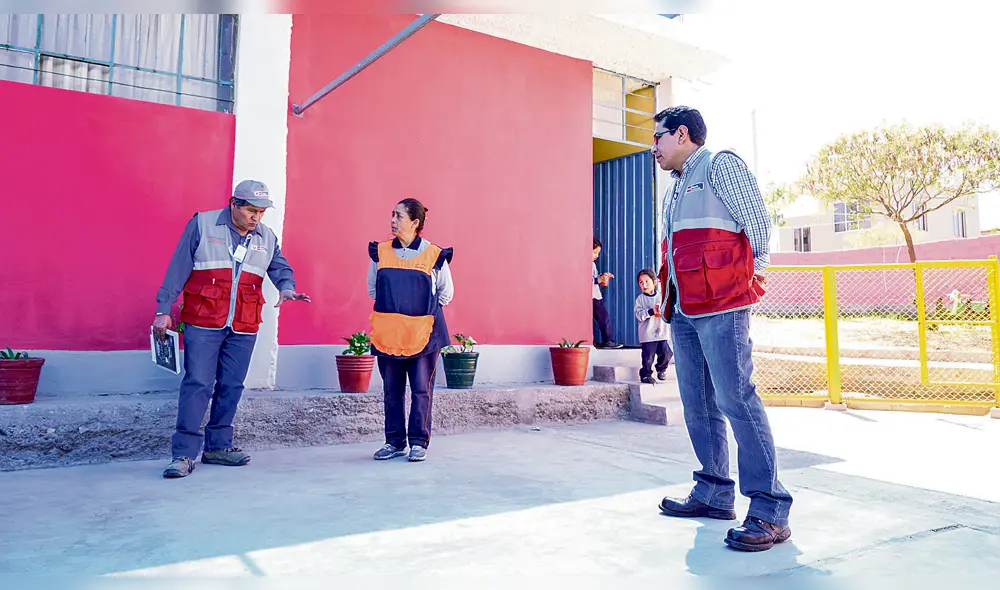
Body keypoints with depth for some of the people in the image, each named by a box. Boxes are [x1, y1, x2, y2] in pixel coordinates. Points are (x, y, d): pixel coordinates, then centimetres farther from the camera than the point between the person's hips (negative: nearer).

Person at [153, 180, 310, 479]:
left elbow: (280, 267, 8)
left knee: (231, 387, 9)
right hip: (203, 323, -4)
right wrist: (164, 310, -4)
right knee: (197, 384, -7)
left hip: (244, 328, 4)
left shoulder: (267, 238, 10)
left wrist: (286, 287, -17)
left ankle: (218, 446, 21)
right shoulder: (202, 224, -2)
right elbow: (178, 269, -2)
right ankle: (184, 453, -1)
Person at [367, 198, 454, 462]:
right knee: (391, 390, 9)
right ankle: (395, 441, 21)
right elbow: (372, 288, 18)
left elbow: (446, 293, 8)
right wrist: (392, 305, 10)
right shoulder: (380, 252, 5)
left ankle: (419, 442, 13)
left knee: (422, 389, 1)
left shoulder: (434, 255, -2)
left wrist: (423, 307, 8)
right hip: (387, 332, 3)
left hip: (423, 333, -3)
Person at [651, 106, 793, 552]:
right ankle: (713, 494, 20)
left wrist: (749, 275, 0)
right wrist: (669, 302, 14)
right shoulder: (679, 187, 24)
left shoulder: (720, 164, 0)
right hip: (684, 311, 9)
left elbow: (758, 221, -5)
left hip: (720, 306, -9)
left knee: (735, 398, -13)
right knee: (697, 404, 10)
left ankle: (770, 511, -8)